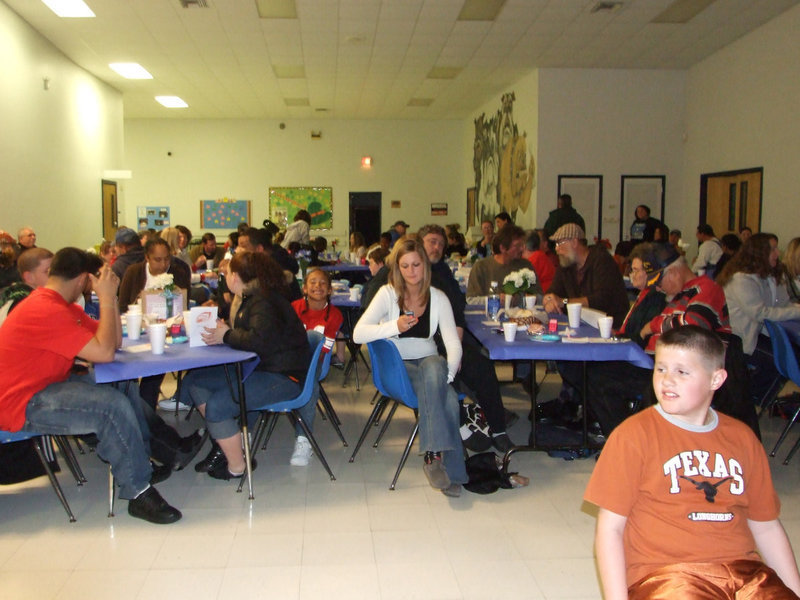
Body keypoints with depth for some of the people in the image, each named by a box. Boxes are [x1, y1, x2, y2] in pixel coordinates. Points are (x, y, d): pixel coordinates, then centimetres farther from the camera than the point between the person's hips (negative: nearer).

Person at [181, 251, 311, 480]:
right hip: (258, 367, 11)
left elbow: (260, 341, -31)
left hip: (284, 376, -11)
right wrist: (221, 327, 3)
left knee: (217, 405, -22)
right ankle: (223, 444, 13)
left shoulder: (263, 302, -19)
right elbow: (243, 334, 21)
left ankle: (236, 466, -3)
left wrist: (227, 336, -17)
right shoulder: (249, 298, 14)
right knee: (194, 381, 4)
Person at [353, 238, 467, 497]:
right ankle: (450, 470, -25)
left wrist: (448, 374, -21)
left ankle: (433, 456, -29)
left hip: (430, 362, 2)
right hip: (397, 366, -2)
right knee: (447, 399, -31)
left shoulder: (438, 298, 3)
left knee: (435, 366, -36)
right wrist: (395, 326, -29)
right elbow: (358, 334, -15)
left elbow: (453, 344, -3)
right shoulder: (388, 294, -3)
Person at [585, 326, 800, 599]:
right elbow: (610, 527, -3)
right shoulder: (633, 434, -1)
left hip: (743, 569, 5)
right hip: (663, 574, -4)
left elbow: (766, 525, 19)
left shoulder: (742, 438, 13)